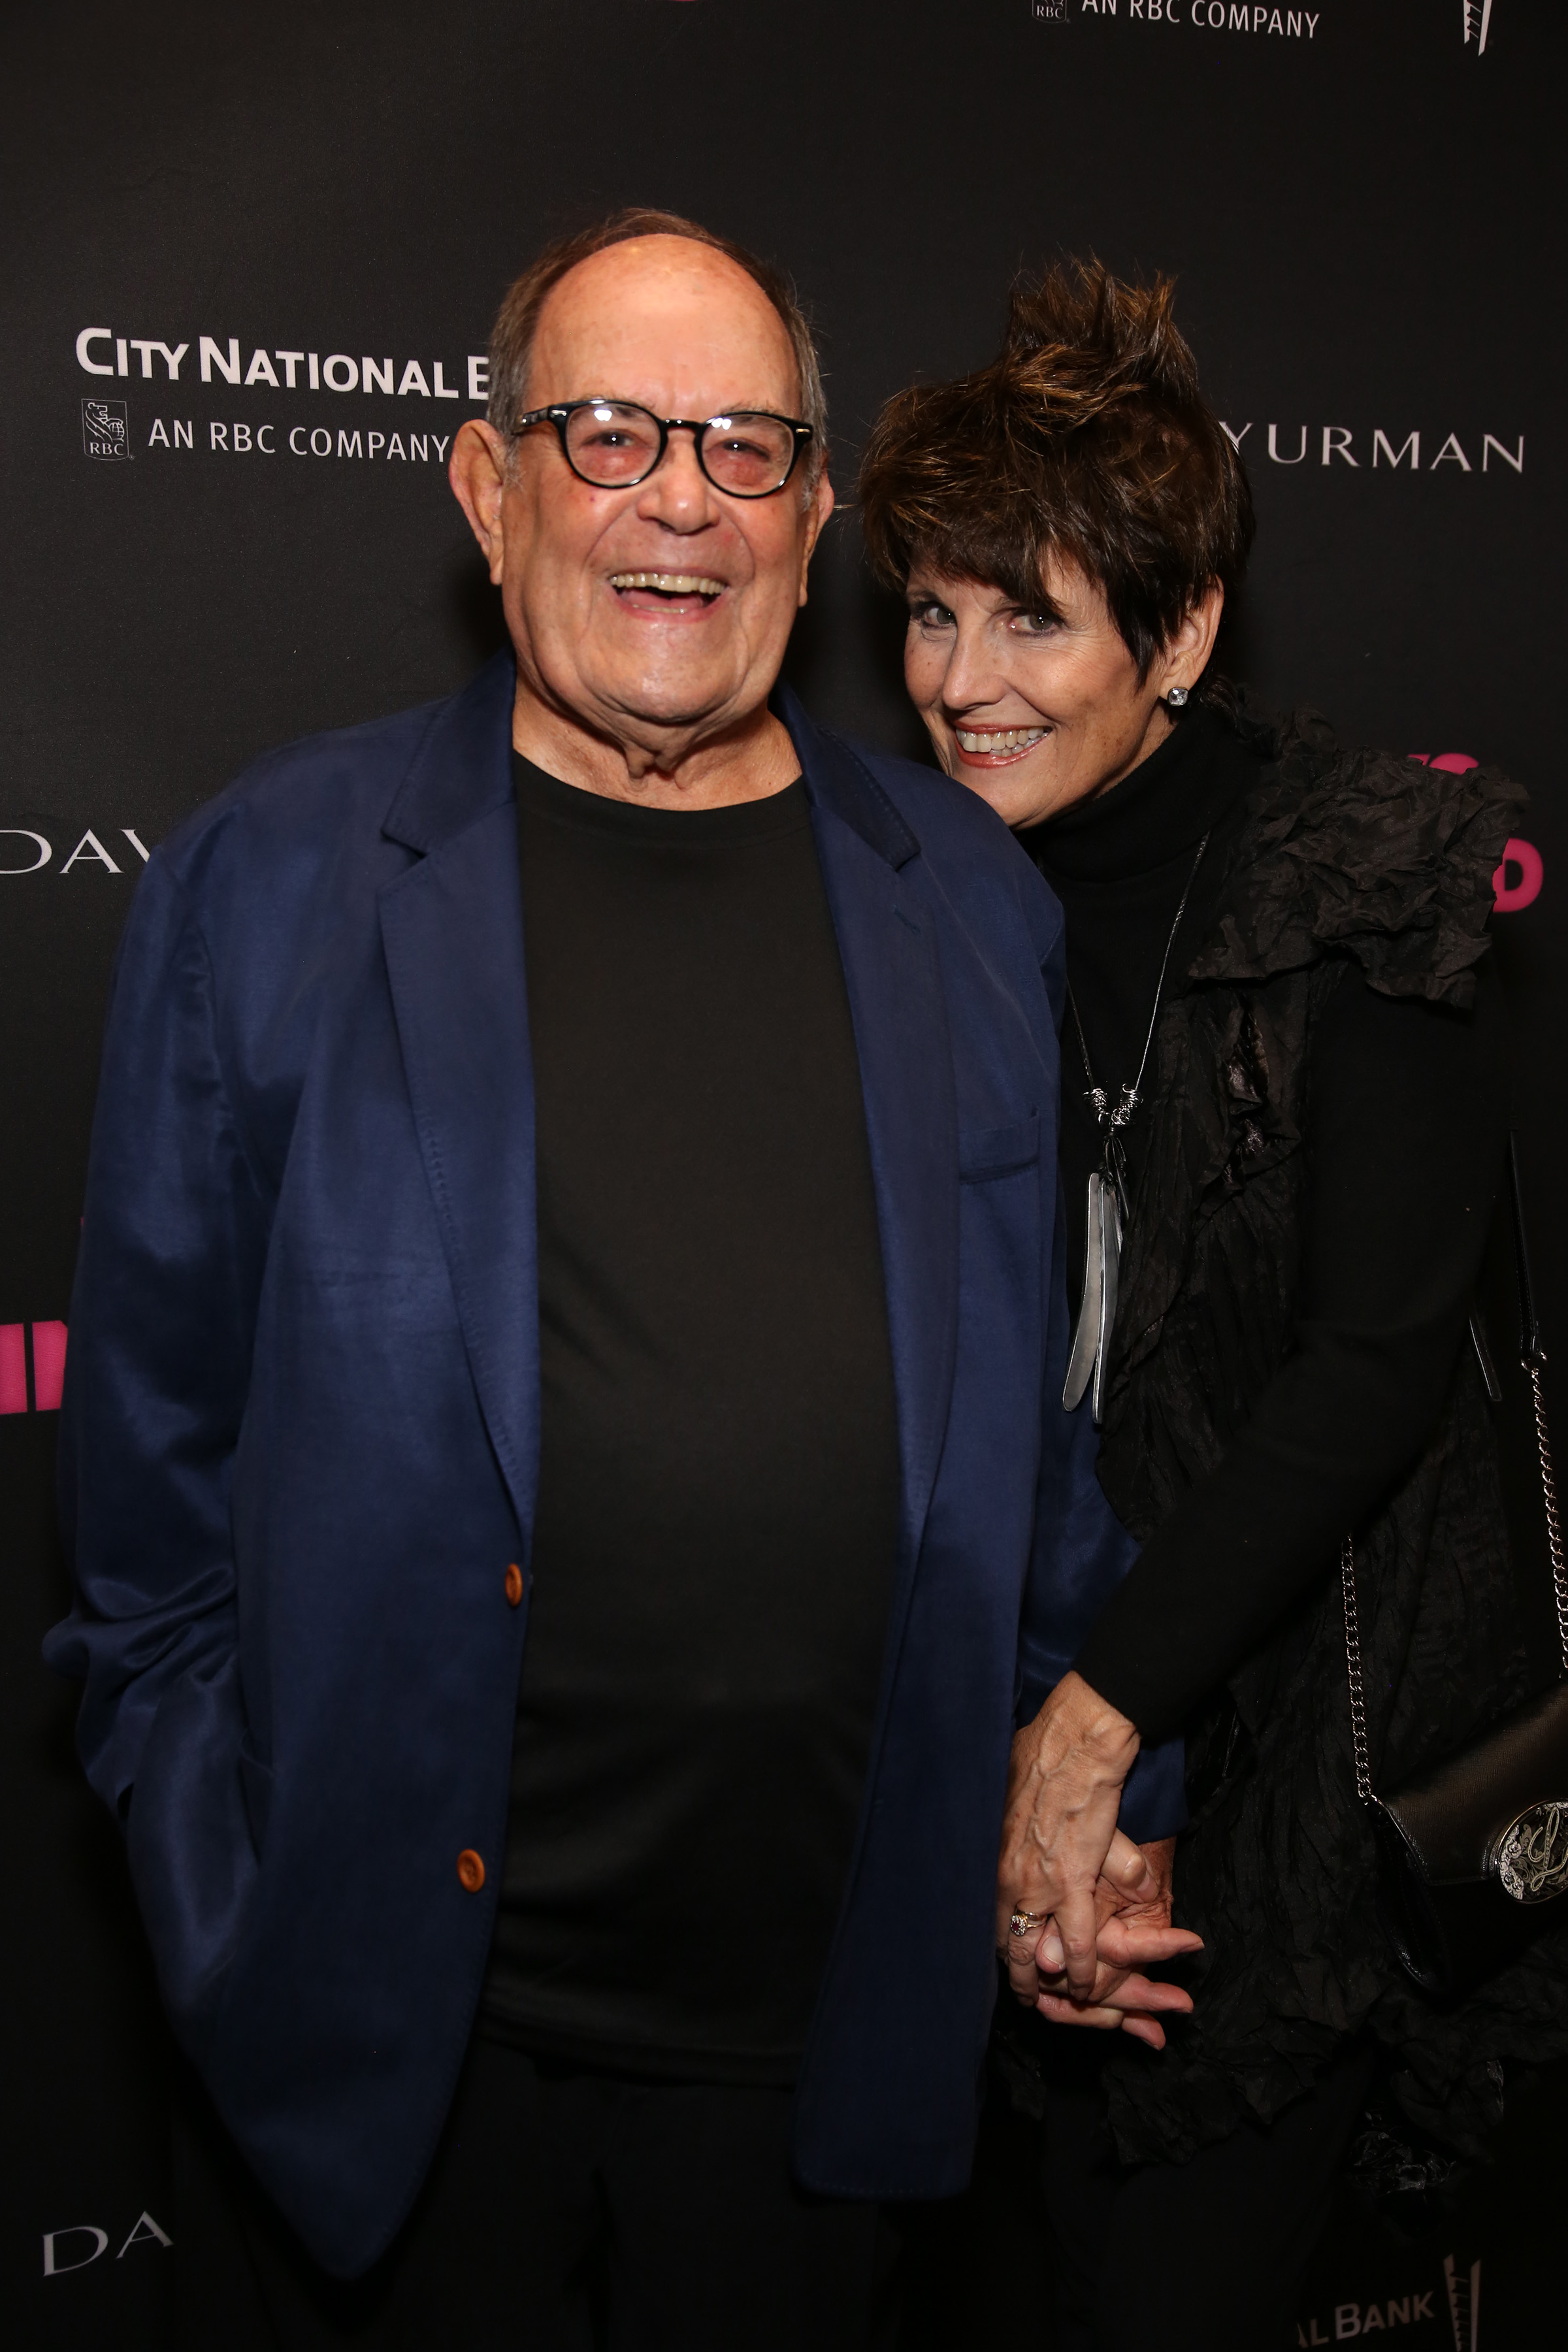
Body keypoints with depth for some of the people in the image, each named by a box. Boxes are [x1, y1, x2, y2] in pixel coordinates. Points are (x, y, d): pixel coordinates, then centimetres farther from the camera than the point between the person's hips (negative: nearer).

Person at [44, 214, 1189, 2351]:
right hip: (387, 2026, -2)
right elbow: (155, 1433, -1)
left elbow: (1043, 1412, 9)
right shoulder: (270, 881, -5)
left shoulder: (977, 902, 3)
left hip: (832, 2022, 3)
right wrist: (229, 1906, -1)